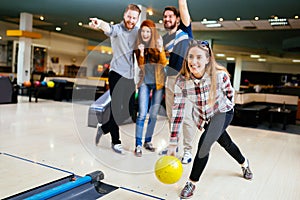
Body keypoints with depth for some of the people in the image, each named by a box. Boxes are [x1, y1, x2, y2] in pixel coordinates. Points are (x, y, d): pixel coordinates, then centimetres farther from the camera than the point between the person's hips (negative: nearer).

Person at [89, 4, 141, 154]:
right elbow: (109, 28, -29)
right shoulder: (117, 29, -7)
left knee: (129, 110, 8)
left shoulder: (137, 32, 9)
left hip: (131, 76, 6)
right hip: (117, 73, -6)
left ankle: (104, 128, 27)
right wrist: (100, 23, -52)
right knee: (116, 107, -6)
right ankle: (115, 141, 9)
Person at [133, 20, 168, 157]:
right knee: (142, 114, -8)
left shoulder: (158, 44, -4)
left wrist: (160, 49, -31)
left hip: (158, 83, 0)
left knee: (153, 114, 7)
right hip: (145, 82, 0)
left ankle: (148, 141, 22)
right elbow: (140, 65, -6)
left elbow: (164, 63, -14)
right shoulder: (138, 45, 0)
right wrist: (141, 52, -24)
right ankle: (138, 145, -2)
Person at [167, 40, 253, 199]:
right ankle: (244, 163, 54)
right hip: (202, 117, 3)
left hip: (222, 112, -3)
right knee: (225, 143, 22)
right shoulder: (181, 81, -28)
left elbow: (229, 92, -9)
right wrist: (173, 144, -29)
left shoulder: (220, 75, -32)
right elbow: (177, 110, -27)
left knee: (204, 143, -22)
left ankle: (192, 183, 1)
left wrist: (229, 106, 9)